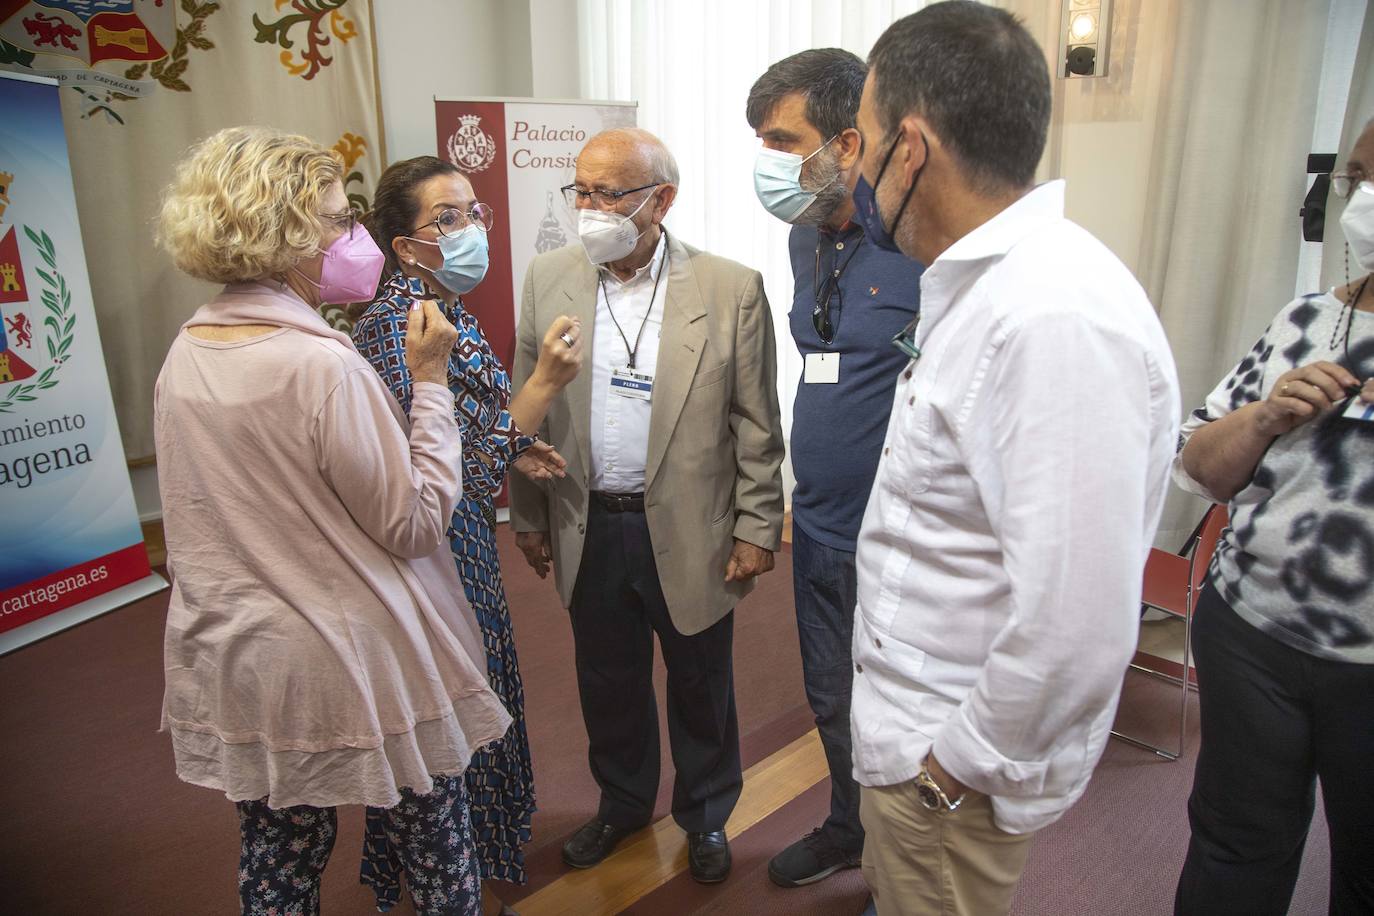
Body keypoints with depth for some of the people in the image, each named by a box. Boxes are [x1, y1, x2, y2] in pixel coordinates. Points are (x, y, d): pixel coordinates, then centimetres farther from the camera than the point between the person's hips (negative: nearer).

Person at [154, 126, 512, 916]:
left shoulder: (185, 355, 0)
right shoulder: (323, 368, -24)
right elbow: (417, 521, -17)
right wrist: (431, 380, -13)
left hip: (240, 668, 8)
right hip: (360, 672, -7)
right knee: (436, 849, 16)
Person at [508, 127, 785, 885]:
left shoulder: (731, 289, -10)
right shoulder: (549, 277, -1)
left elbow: (756, 425, -5)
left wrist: (757, 529, -5)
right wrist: (529, 516, 7)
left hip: (691, 531, -2)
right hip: (588, 529, 3)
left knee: (701, 686, 16)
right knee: (607, 681, 20)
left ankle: (706, 815, 41)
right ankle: (622, 802, 45)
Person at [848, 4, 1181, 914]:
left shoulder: (1058, 320, -30)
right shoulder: (979, 286, 3)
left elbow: (1078, 625, -32)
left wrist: (964, 762, -17)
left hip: (953, 770, -8)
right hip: (915, 719, 9)